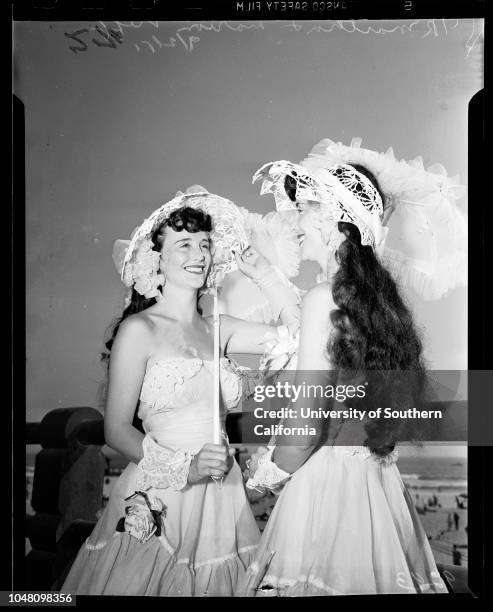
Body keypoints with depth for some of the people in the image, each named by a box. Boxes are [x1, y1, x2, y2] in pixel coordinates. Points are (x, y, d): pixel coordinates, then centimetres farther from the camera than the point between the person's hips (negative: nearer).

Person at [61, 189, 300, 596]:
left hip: (221, 496, 5)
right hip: (158, 500, -4)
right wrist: (183, 467, -22)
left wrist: (262, 275, 5)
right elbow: (116, 430, -9)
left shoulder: (217, 329, 7)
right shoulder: (139, 330, -7)